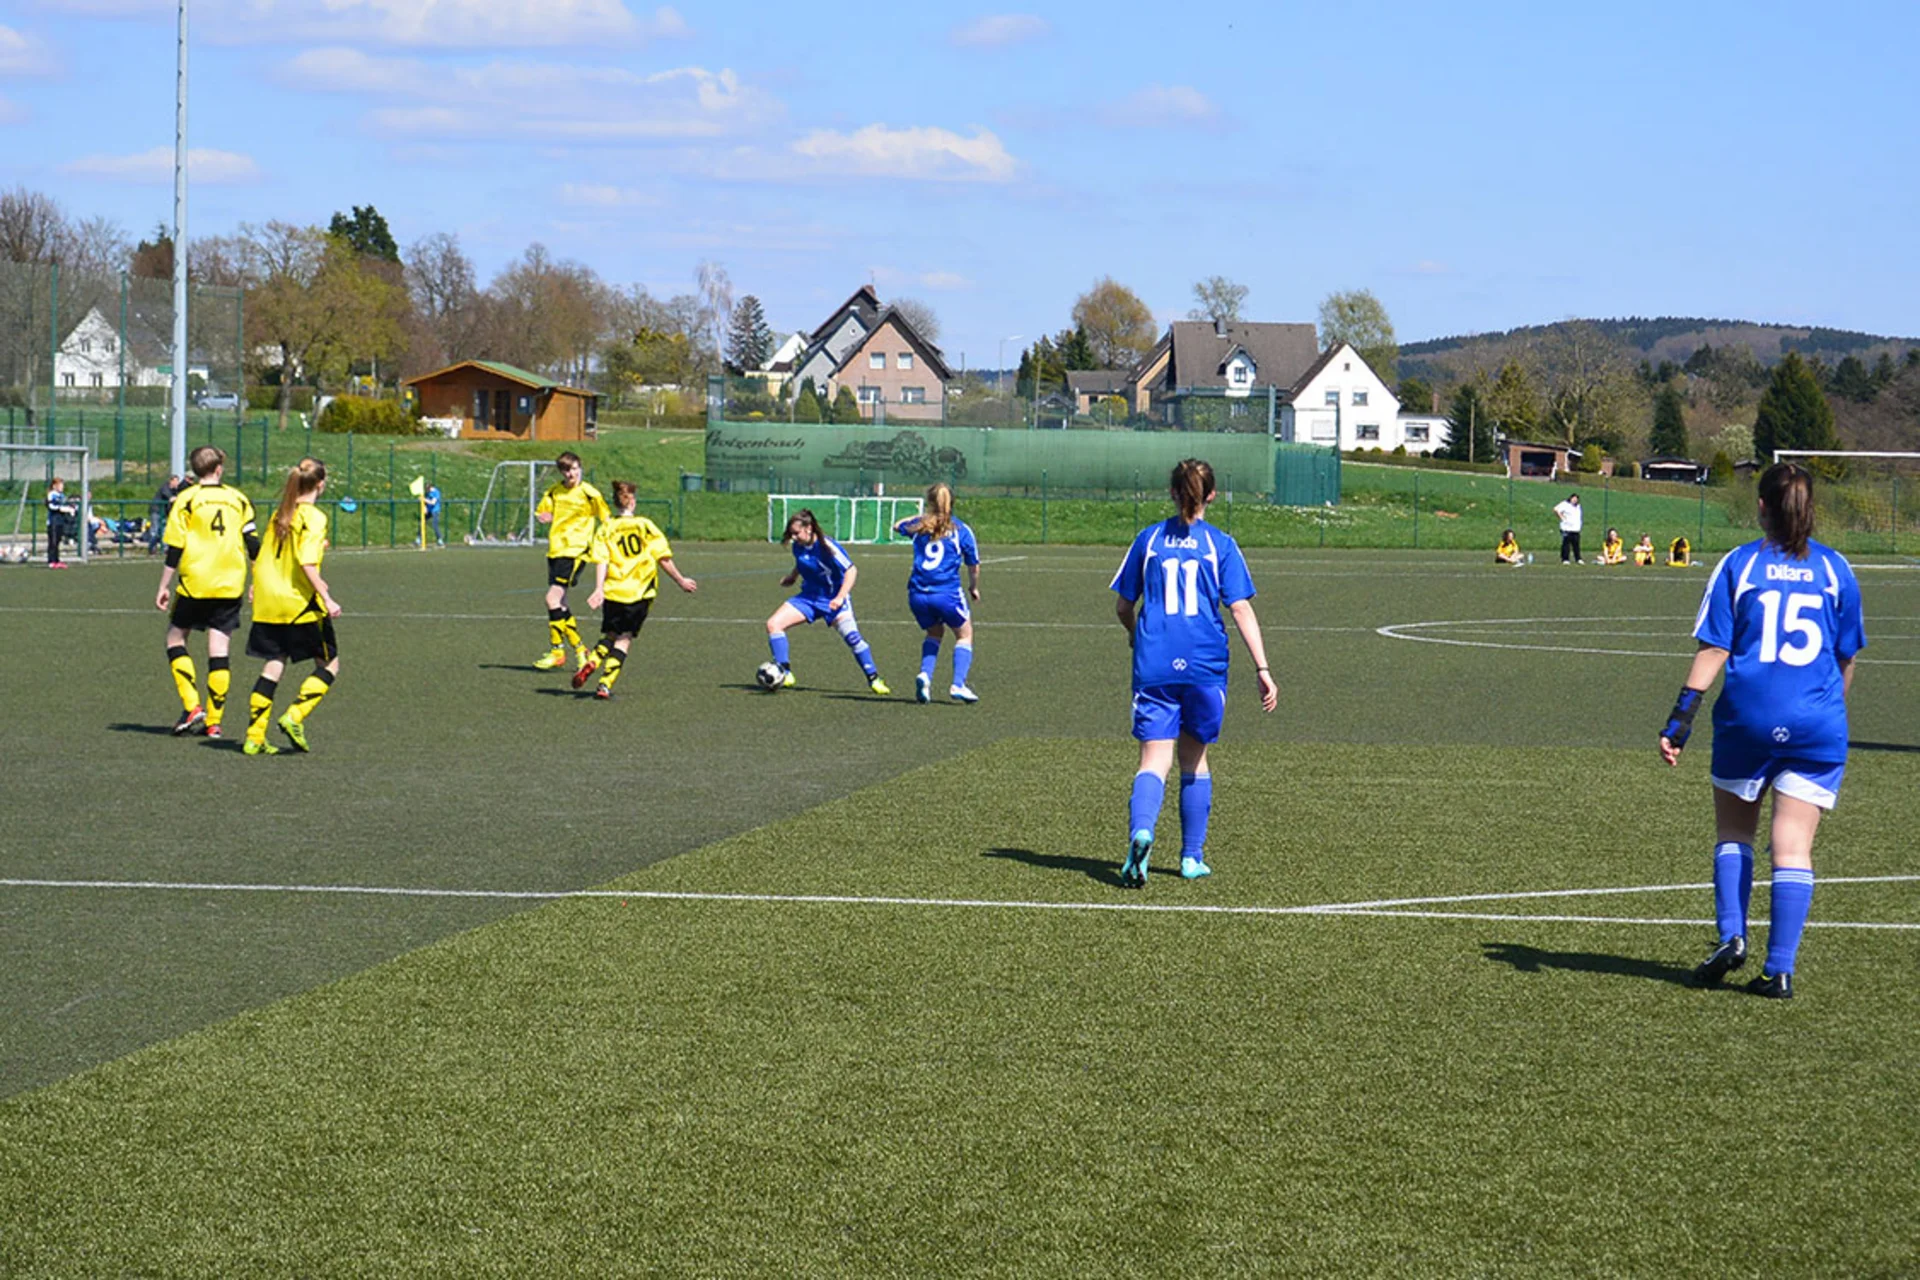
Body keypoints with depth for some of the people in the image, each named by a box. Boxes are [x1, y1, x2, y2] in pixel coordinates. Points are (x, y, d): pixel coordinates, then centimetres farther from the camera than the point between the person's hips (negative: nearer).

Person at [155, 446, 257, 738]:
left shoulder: (185, 500, -1)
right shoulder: (238, 499, 7)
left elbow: (174, 550, -4)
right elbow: (254, 545, 8)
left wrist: (164, 587, 2)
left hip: (194, 583, -3)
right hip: (230, 586, 3)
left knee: (175, 637, 12)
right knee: (220, 651, 4)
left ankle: (192, 707, -2)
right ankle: (214, 721, 2)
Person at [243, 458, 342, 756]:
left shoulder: (280, 514, 11)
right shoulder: (313, 517, -11)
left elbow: (261, 557, 16)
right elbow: (307, 562, -20)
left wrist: (259, 587, 32)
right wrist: (327, 599, -20)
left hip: (268, 604, 7)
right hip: (300, 604, -7)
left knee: (273, 666, 10)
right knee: (329, 664, 7)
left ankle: (254, 737, 4)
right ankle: (294, 717, -7)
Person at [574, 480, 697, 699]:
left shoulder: (605, 529, 4)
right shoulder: (645, 525, 2)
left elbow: (601, 561, -8)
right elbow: (663, 559, 1)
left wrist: (599, 589, -14)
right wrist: (681, 581, 11)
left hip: (614, 591, 1)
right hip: (640, 592, -1)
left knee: (610, 634, 18)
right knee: (625, 638, 5)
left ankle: (592, 663, -10)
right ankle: (605, 685, -6)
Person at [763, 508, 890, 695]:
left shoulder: (827, 547, -22)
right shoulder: (798, 546, -2)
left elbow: (851, 570, -21)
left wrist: (840, 597, -28)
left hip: (832, 600, -6)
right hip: (808, 597, 6)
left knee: (851, 636, -23)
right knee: (773, 624, -10)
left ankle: (874, 679, -6)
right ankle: (784, 674, -7)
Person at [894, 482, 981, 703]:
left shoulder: (919, 526, 8)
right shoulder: (960, 530, 2)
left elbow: (898, 527, 32)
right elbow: (974, 566, 7)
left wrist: (921, 516, 44)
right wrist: (974, 588, 25)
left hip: (918, 595, 3)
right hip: (947, 593, -3)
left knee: (934, 633, 27)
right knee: (964, 635, 16)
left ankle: (925, 675, 4)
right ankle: (958, 685, -2)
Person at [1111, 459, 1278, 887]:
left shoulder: (1149, 540, 7)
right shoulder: (1221, 545, 2)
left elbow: (1123, 605, 13)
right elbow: (1241, 609, -5)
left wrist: (1136, 635, 34)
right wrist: (1261, 668, -6)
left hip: (1154, 666, 0)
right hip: (1205, 665, 0)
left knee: (1154, 759, -5)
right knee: (1194, 759, 16)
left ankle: (1141, 833, -33)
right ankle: (1192, 857, 21)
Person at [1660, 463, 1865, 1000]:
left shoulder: (1739, 564, 1)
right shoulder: (1835, 569, 5)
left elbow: (1713, 651, -4)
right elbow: (1846, 658, 11)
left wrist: (1679, 721, -3)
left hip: (1747, 717, -1)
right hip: (1817, 724, 1)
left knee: (1733, 829, 18)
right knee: (1794, 844, 2)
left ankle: (1730, 936, 4)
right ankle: (1779, 969, -2)